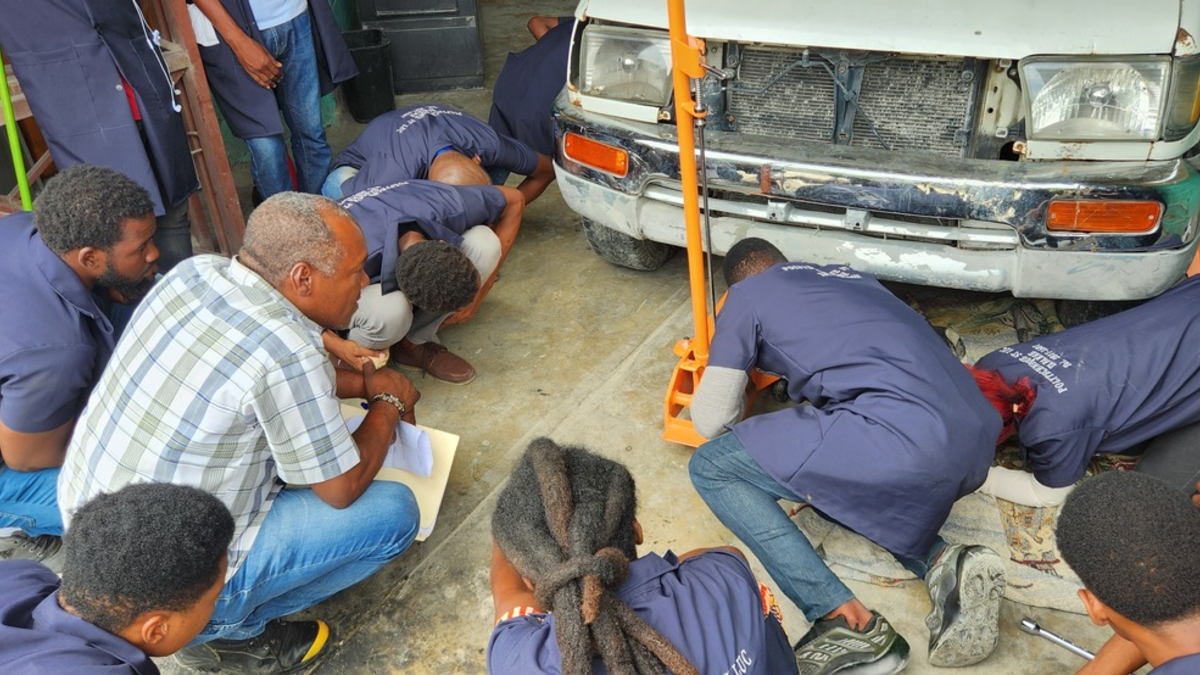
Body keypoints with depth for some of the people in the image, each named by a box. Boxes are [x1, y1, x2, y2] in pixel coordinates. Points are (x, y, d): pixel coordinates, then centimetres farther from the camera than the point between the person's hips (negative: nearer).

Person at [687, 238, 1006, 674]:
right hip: (974, 440, 8)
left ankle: (848, 621, -6)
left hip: (903, 438, -8)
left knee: (711, 468, 3)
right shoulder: (846, 274, 30)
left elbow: (710, 422, 13)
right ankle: (941, 562, 5)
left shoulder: (745, 295, 12)